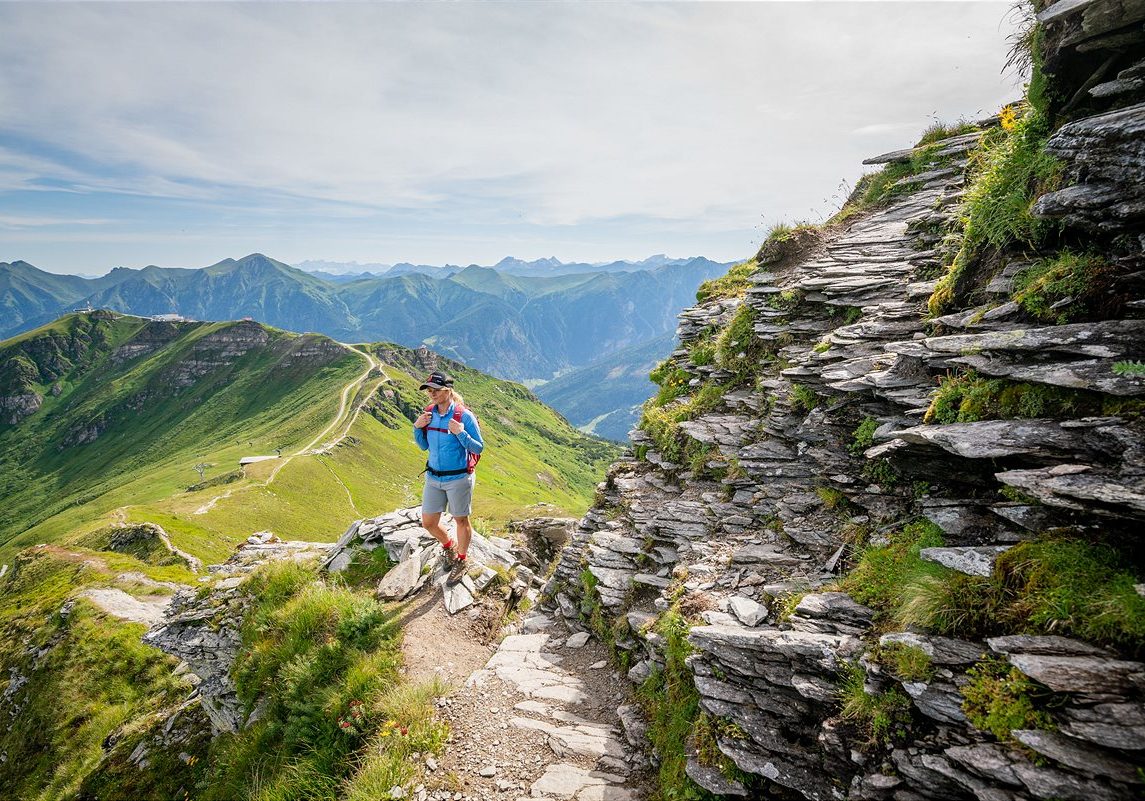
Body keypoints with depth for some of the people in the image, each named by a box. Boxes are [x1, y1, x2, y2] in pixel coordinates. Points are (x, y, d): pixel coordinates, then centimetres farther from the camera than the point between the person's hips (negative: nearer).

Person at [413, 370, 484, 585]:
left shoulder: (464, 416, -17)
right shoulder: (428, 415, 0)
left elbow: (478, 448, -14)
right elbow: (424, 446, 12)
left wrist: (460, 433, -28)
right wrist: (417, 428, -6)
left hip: (458, 479, -5)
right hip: (433, 477, 6)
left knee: (461, 520, 11)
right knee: (428, 522, 11)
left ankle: (461, 561, 33)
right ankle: (449, 547, 41)